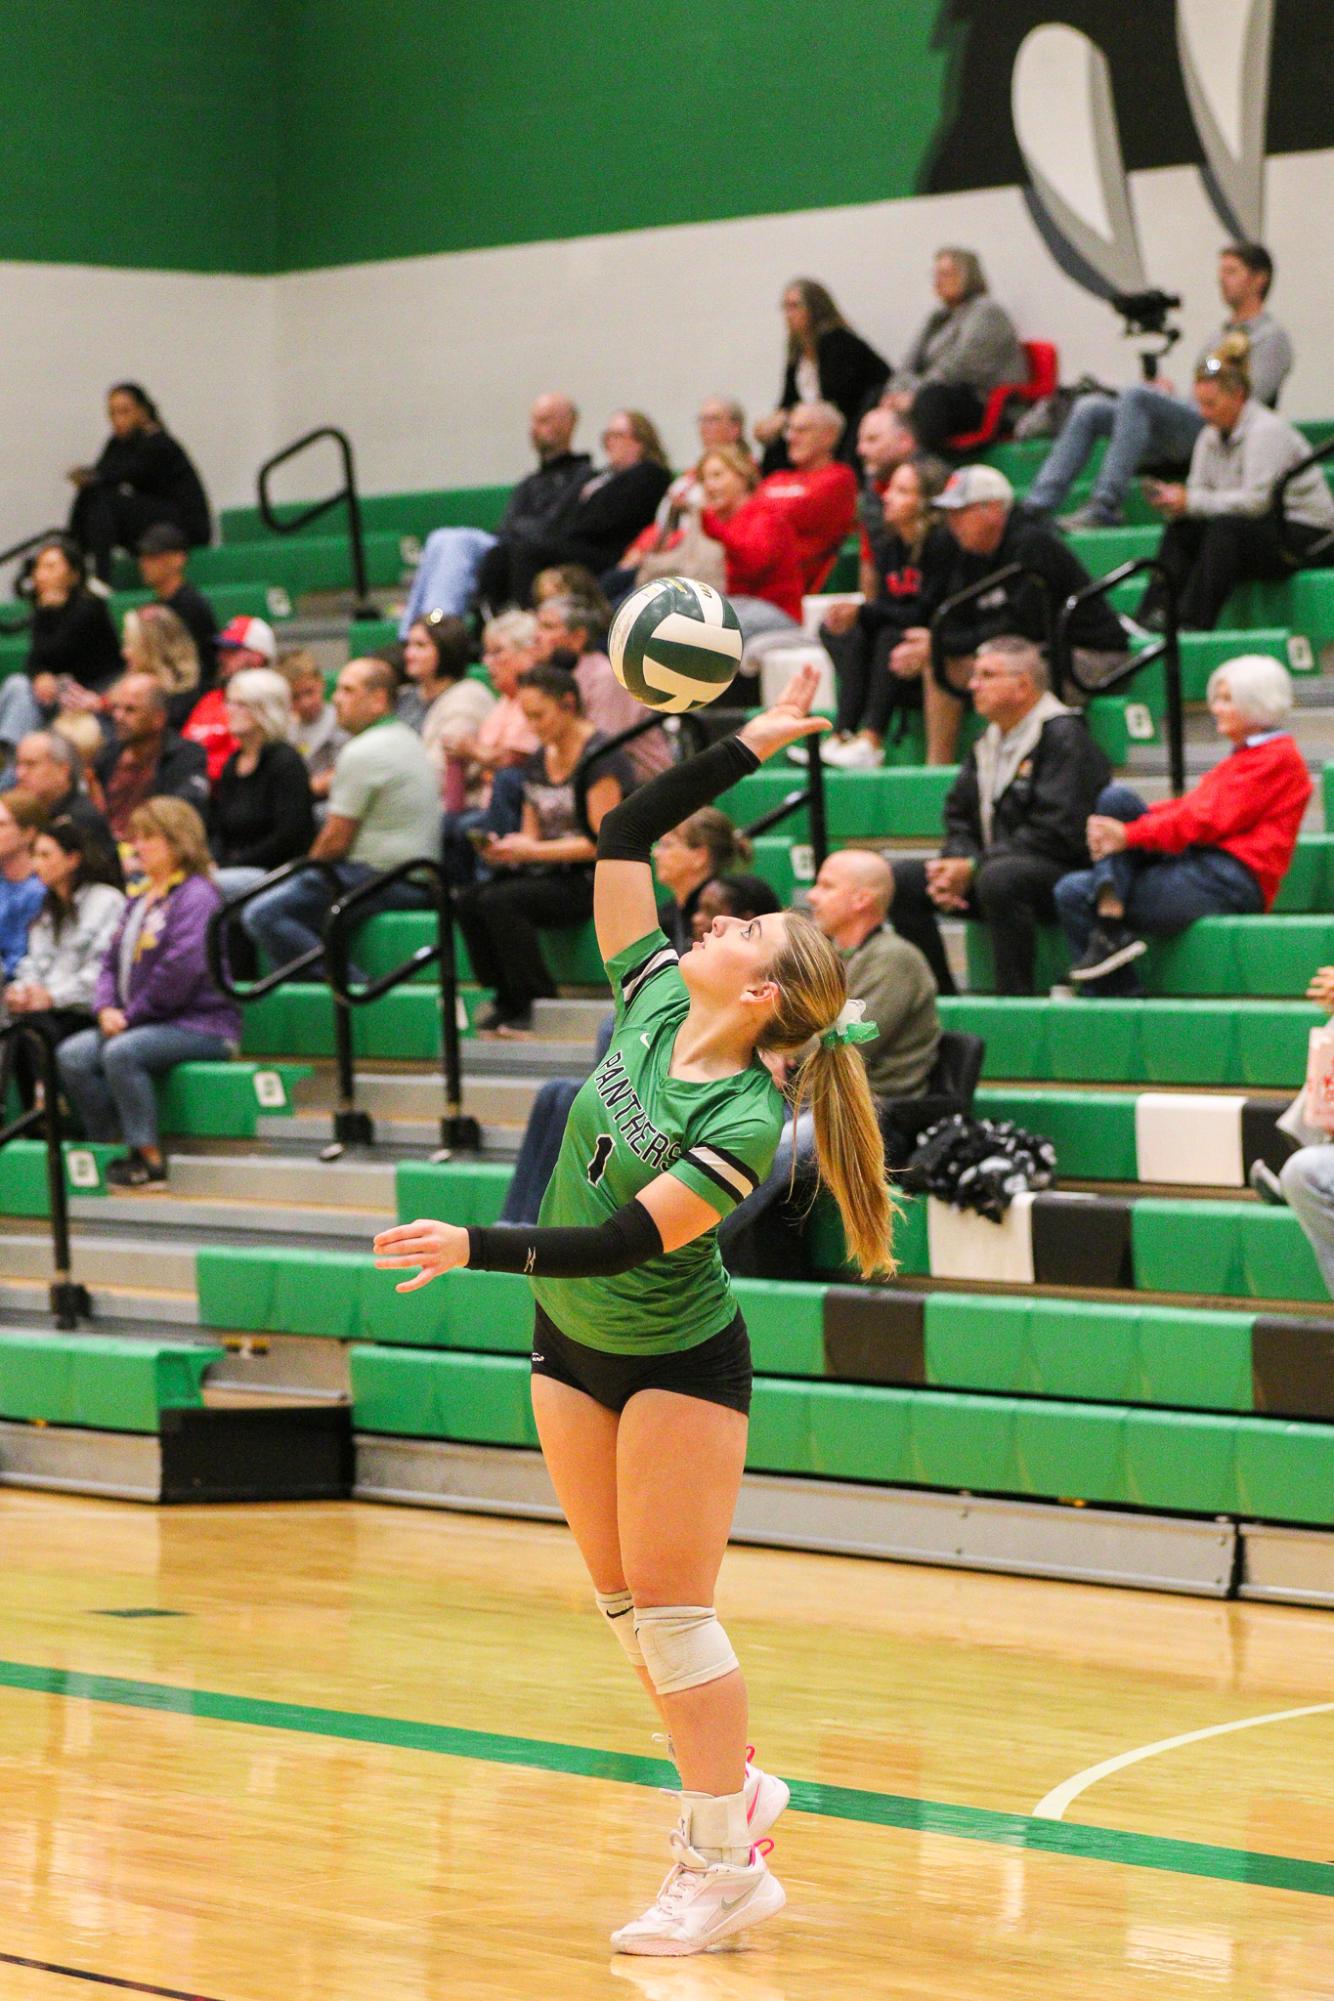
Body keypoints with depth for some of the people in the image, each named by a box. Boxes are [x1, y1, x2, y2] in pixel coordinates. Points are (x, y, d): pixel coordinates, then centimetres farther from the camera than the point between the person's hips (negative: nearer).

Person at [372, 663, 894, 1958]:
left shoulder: (743, 1123, -25)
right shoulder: (651, 998, -7)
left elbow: (626, 1241, -31)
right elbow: (623, 835, -3)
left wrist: (478, 1248, -37)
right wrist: (745, 749, -5)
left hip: (678, 1364, -7)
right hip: (573, 1351, 7)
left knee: (667, 1609, -7)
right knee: (623, 1603, 10)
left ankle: (723, 1871, -2)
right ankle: (732, 1789, 26)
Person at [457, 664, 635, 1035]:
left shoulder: (600, 758, -12)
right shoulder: (538, 761, 13)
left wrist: (531, 851, -20)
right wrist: (503, 848, -6)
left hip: (598, 880, -8)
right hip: (556, 875, 8)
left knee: (499, 902, -27)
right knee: (470, 901, -15)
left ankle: (539, 1007, -19)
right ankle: (508, 1004, -9)